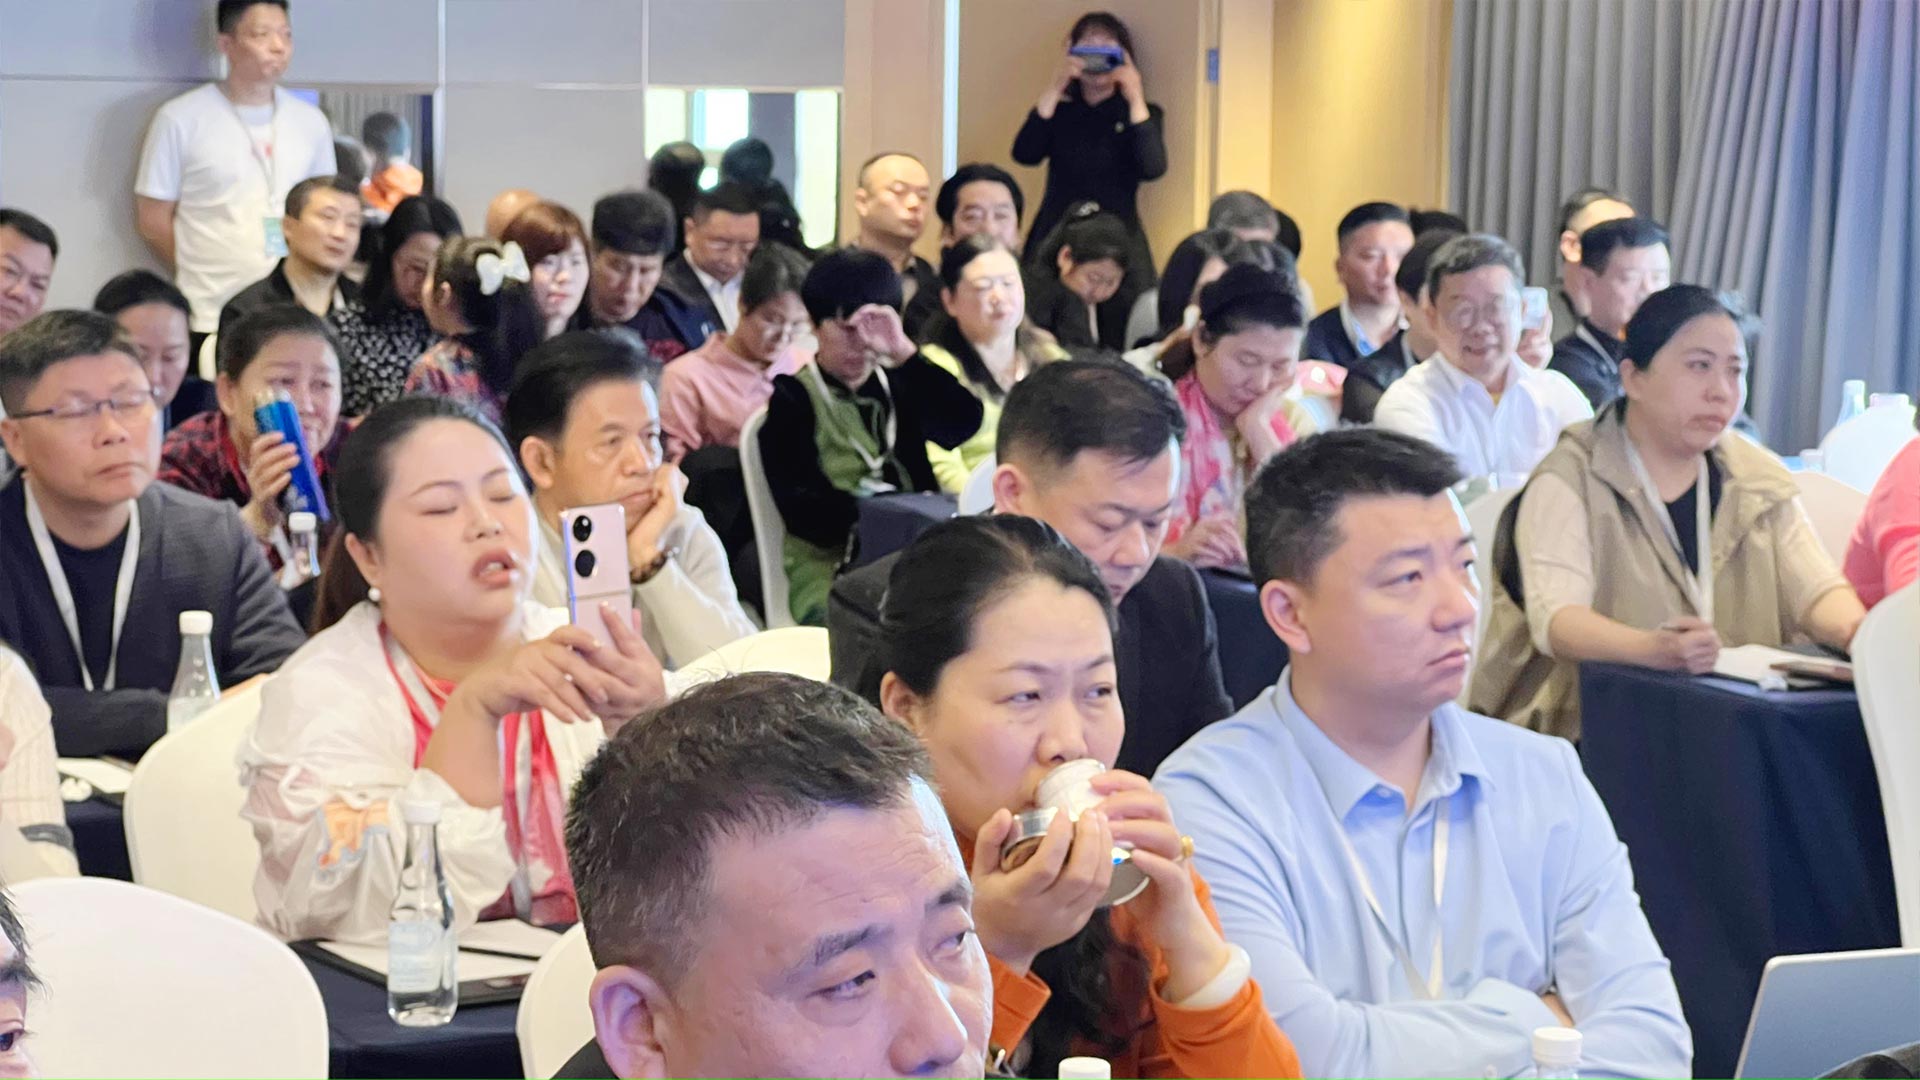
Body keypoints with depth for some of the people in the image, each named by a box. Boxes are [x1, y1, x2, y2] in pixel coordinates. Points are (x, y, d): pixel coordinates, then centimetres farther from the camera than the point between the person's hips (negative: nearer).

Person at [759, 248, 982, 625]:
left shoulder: (897, 386, 18)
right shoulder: (792, 399, 7)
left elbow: (964, 424, -3)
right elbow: (802, 512, -5)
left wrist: (903, 353, -10)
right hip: (829, 564, -4)